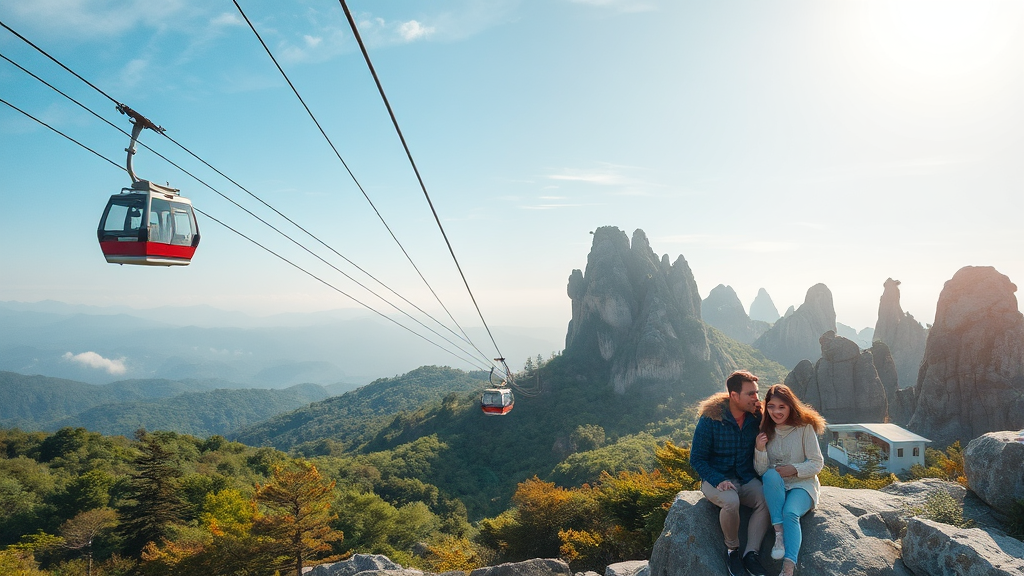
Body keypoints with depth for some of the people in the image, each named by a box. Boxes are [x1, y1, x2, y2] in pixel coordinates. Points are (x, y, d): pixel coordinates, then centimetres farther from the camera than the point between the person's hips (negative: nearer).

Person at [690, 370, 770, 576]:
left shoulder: (756, 416, -1)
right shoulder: (710, 418, -12)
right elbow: (697, 459, -9)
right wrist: (719, 481, -23)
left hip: (747, 479, 4)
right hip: (716, 478, -4)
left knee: (767, 500, -26)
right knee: (731, 501, -33)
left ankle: (751, 553, -19)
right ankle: (732, 549, -8)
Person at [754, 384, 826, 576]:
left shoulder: (804, 428, -5)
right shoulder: (765, 430, 2)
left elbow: (817, 463, -3)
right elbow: (761, 471, -2)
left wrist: (795, 469, -20)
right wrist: (759, 449, -21)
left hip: (802, 484, -2)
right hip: (775, 487, 2)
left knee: (790, 513, -32)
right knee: (772, 475, -33)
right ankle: (779, 533, -31)